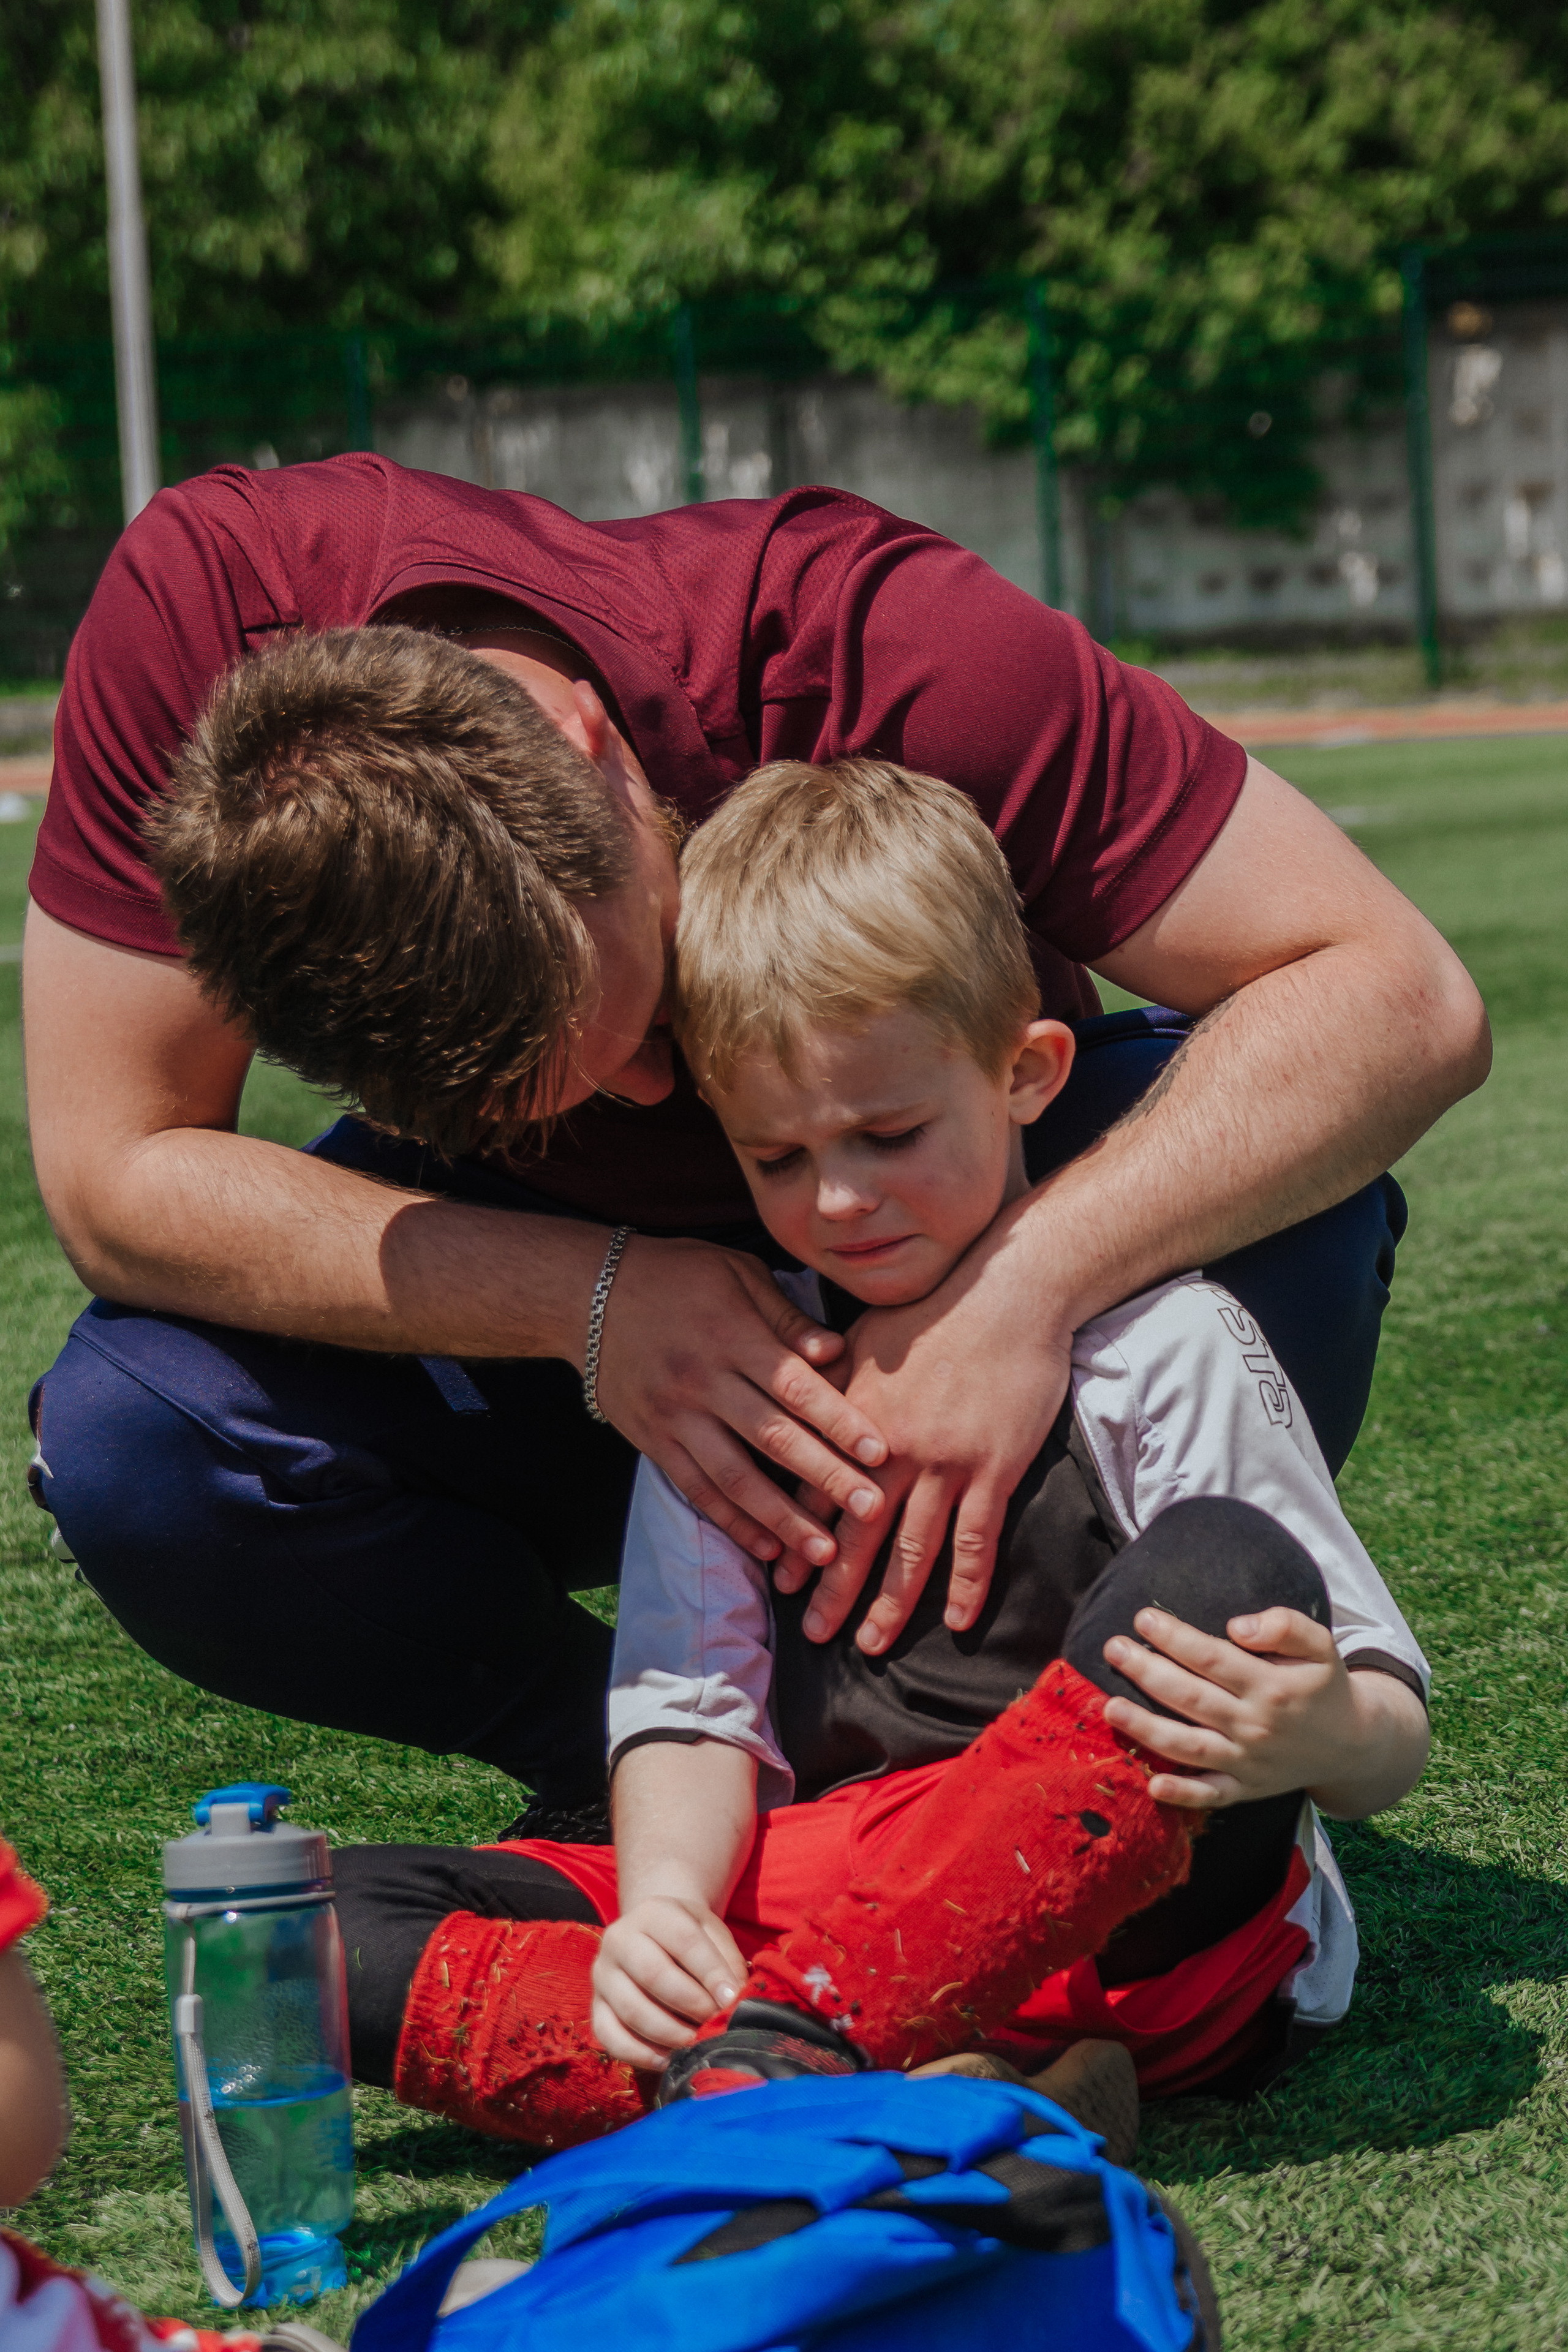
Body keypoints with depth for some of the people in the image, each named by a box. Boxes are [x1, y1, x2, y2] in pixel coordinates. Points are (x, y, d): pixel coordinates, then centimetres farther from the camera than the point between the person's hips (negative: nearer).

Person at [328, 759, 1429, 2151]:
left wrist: (1318, 1736, -31)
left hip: (1120, 1934, -4)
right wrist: (665, 1904, -19)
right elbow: (691, 1705, 4)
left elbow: (1391, 1743, -5)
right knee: (346, 1919, -14)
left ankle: (791, 2043, -37)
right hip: (814, 1906, 4)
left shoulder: (1158, 1347, -2)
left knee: (1223, 1569, -31)